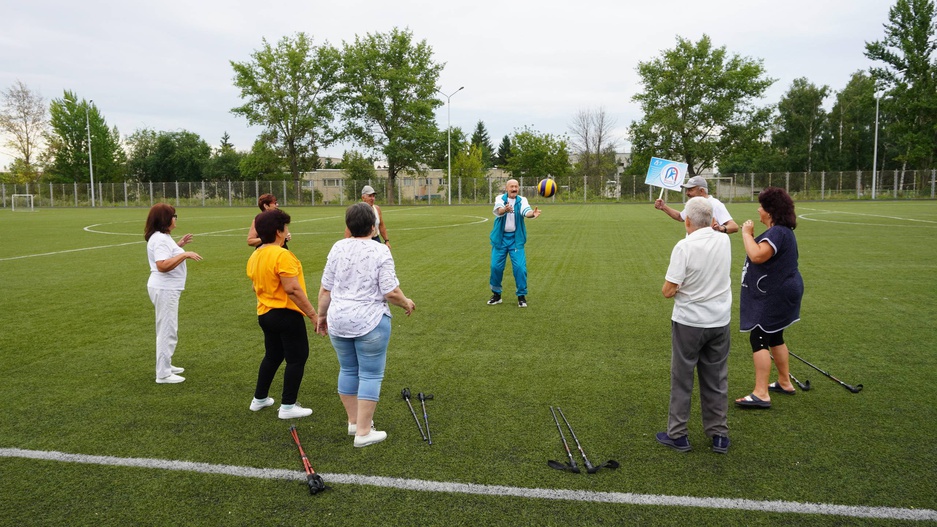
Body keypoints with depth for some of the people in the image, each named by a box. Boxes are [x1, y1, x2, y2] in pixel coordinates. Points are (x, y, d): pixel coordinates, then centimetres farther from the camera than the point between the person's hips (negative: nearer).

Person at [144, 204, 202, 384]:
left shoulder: (162, 237, 13)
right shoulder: (160, 239, -20)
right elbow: (162, 265, -29)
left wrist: (179, 245, 16)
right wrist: (185, 254, -28)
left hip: (167, 288, 11)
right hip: (164, 289, -11)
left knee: (167, 329, 20)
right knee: (167, 330, -5)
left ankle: (165, 365, 32)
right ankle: (163, 374, 1)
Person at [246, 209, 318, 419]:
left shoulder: (254, 257, 7)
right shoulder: (282, 255, -21)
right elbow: (293, 290, -25)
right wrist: (313, 314, -21)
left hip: (264, 314, 9)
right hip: (286, 315, -9)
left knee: (272, 356, 22)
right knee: (297, 358, 3)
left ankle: (259, 399, 32)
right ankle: (288, 406, 6)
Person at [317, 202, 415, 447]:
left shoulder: (337, 248, 2)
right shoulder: (380, 251, -11)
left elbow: (325, 289, 4)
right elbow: (391, 292, -14)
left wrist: (322, 315, 16)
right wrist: (406, 303, 4)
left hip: (338, 321, 5)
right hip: (370, 321, -5)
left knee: (348, 370, 18)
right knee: (370, 375, 3)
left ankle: (354, 420, 30)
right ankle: (363, 432, 6)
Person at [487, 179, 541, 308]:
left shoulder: (522, 200, -3)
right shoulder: (500, 199, -5)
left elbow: (526, 211, -24)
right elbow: (499, 211, -27)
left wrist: (533, 213, -48)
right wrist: (505, 209, -51)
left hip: (516, 239, 0)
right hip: (500, 238, 0)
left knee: (520, 267, -8)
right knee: (496, 266, 2)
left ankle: (522, 296, 5)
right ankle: (496, 294, 20)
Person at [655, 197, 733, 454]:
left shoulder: (684, 247, -19)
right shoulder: (724, 241, -1)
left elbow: (668, 291, -19)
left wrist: (668, 286, 3)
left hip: (688, 323, -4)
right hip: (720, 320, 5)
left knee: (682, 380, 8)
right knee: (716, 380, 15)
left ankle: (677, 434, 17)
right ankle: (719, 435, 23)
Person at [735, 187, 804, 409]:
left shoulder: (778, 233, -22)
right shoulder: (780, 231, 13)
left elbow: (757, 256, -33)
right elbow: (762, 257, 20)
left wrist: (747, 233, -20)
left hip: (775, 296, -11)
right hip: (777, 293, 11)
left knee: (759, 338, -10)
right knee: (774, 337, 20)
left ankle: (761, 394, -9)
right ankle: (784, 382, 33)